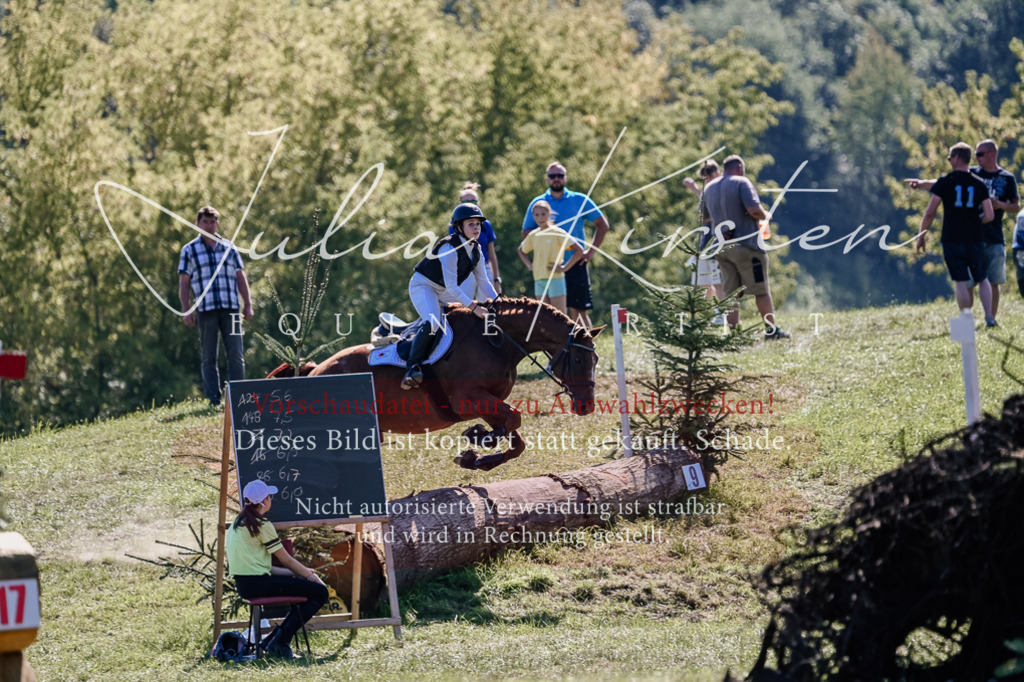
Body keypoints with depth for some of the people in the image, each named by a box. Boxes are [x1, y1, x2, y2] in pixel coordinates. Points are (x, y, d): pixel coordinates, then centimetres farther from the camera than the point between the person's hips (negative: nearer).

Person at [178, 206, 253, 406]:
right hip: (205, 310, -2)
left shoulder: (229, 248, 14)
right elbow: (184, 283, 5)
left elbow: (240, 277, 16)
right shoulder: (190, 251, 7)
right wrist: (186, 310, -3)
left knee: (236, 355, -3)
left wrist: (247, 305, 9)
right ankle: (214, 401, 2)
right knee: (209, 357, 1)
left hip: (230, 308, 2)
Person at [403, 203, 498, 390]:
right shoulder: (449, 248, -27)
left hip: (444, 293, 9)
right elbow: (452, 287, -31)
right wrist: (473, 307, -35)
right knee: (433, 323, -33)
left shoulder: (476, 251, 0)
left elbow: (483, 281, 6)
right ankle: (413, 367, -34)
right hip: (423, 286, -9)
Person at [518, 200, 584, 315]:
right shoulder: (533, 235, 11)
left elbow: (579, 251, -10)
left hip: (555, 279, -6)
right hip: (539, 279, 6)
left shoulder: (557, 233, -6)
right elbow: (521, 250, 31)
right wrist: (529, 264, 14)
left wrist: (564, 267, -14)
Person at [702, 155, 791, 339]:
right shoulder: (741, 182, -10)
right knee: (761, 290, 4)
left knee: (730, 293, 7)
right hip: (746, 244, -6)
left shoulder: (709, 188, 11)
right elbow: (754, 210, -20)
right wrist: (765, 216, 0)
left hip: (721, 246, 6)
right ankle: (772, 330, 8)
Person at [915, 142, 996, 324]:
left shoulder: (945, 182, -5)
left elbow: (930, 212, -6)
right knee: (982, 280, 14)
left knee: (961, 282, 1)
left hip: (952, 239, -2)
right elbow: (989, 215, 0)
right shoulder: (979, 184, 2)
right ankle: (989, 317, 3)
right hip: (975, 239, 2)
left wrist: (922, 235, 5)